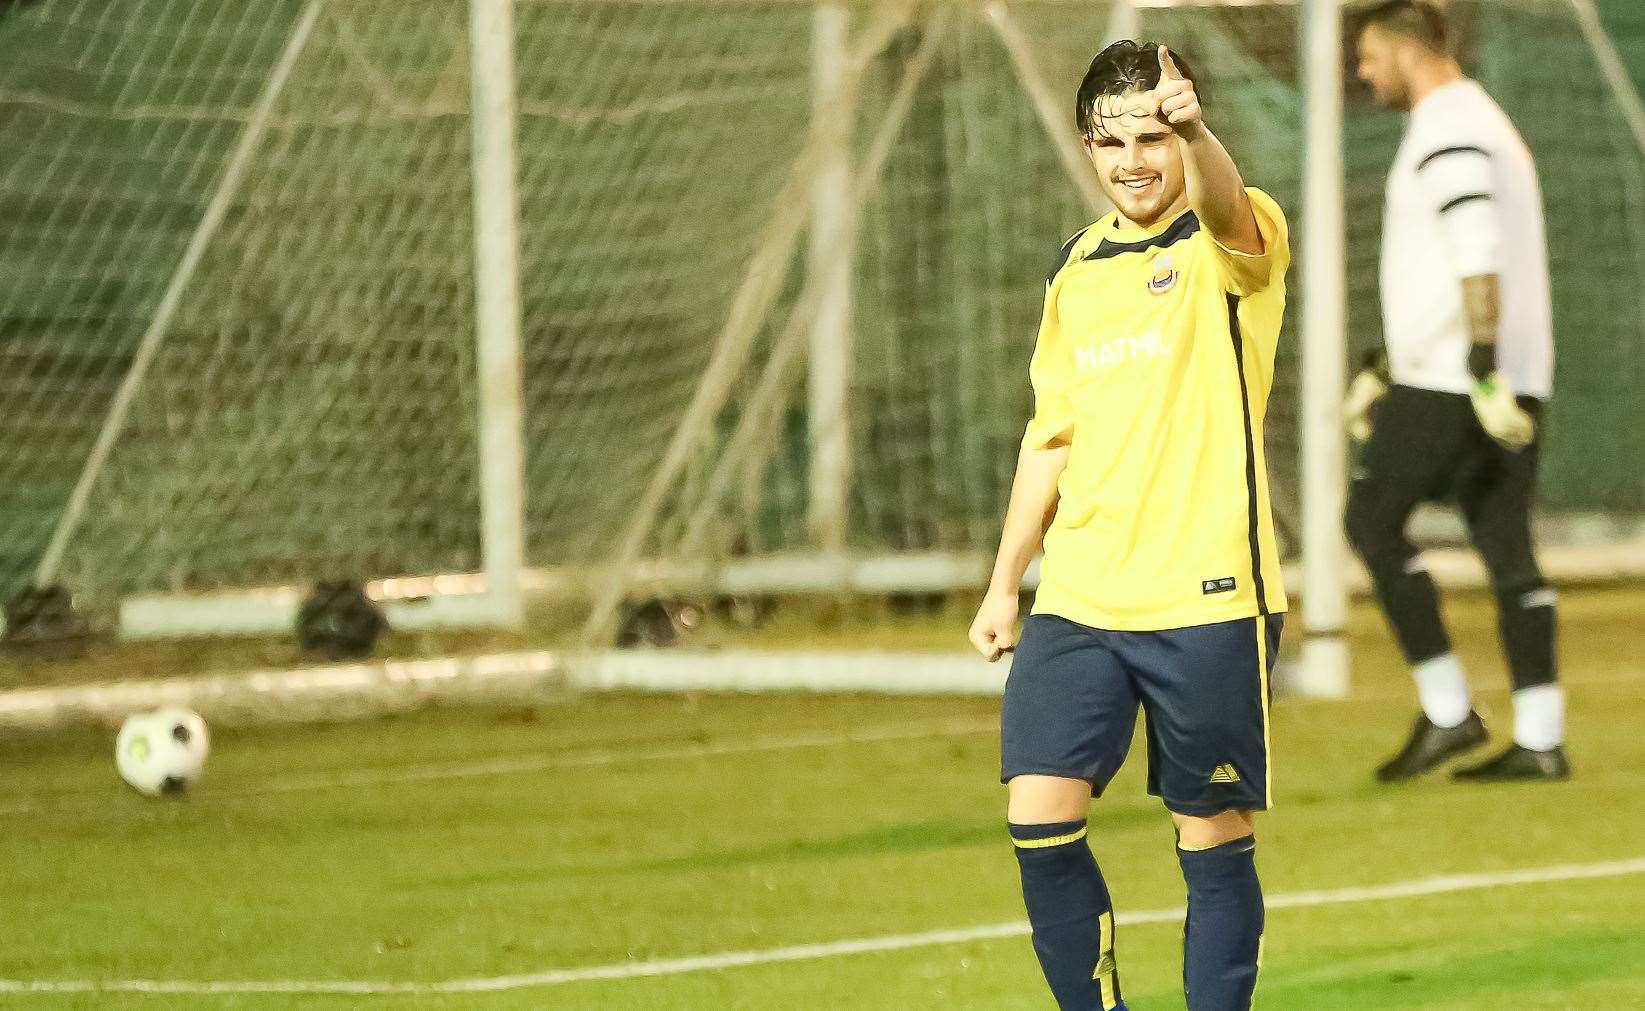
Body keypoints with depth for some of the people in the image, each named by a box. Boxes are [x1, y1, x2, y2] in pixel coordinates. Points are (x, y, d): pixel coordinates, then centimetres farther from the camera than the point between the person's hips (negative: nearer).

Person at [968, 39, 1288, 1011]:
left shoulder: (1229, 245, -4)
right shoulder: (1079, 267, 14)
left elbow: (1228, 209, -31)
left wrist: (1193, 129, -52)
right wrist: (1005, 582, 18)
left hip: (1207, 601, -5)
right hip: (1078, 601, 5)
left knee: (1215, 839, 0)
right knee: (1040, 822, -6)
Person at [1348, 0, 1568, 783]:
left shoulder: (1448, 131, -10)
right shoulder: (1482, 126, 23)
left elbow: (1476, 255, -22)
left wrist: (1483, 371, -28)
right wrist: (1383, 375, 28)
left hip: (1454, 383, -9)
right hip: (1514, 385, 9)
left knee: (1372, 521, -1)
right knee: (1506, 549, 5)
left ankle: (1447, 712, -4)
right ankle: (1540, 741, 1)